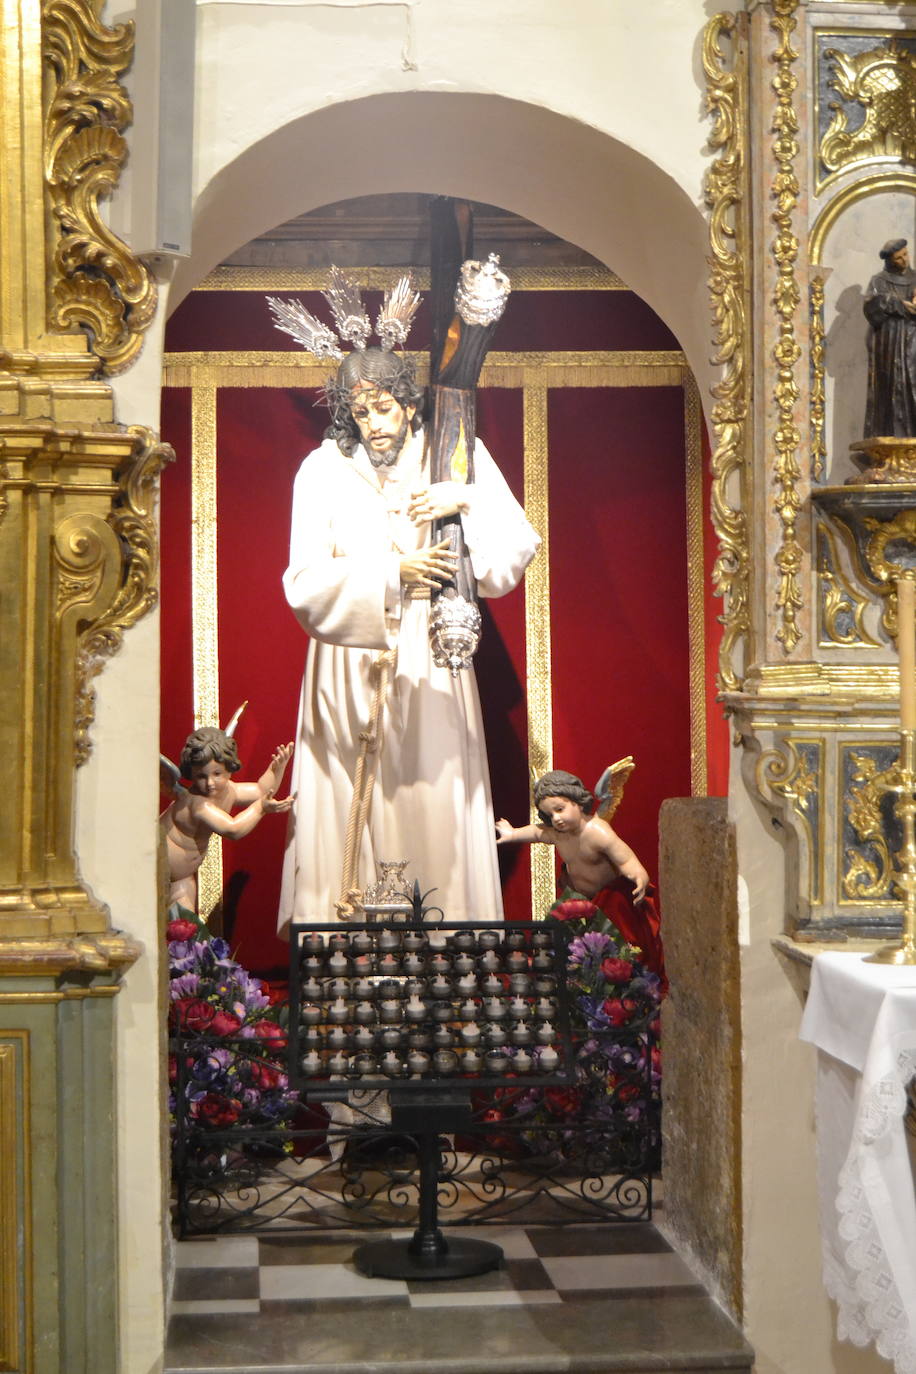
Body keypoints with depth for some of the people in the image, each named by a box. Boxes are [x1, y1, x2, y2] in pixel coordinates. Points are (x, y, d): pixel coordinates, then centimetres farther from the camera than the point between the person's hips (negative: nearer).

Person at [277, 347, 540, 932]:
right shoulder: (324, 470, -1)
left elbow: (520, 546, -2)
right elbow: (305, 584, -10)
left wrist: (468, 501, -17)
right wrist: (390, 571, -20)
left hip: (432, 663, 1)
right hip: (351, 666, 0)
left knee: (437, 805, -1)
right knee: (351, 807, -2)